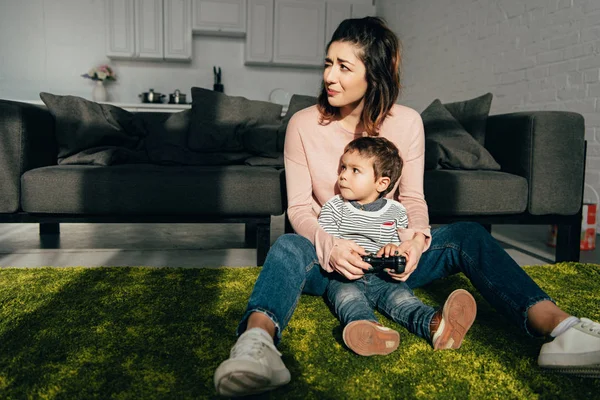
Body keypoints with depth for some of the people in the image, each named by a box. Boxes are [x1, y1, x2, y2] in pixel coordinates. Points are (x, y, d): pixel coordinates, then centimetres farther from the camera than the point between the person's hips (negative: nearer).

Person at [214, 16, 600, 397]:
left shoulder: (406, 122, -3)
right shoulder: (303, 124, -6)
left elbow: (413, 199, 1)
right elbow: (299, 208, -7)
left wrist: (415, 238, -22)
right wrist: (329, 245, -28)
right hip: (328, 258, -1)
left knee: (468, 235, -21)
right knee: (288, 248, -36)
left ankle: (557, 326, -35)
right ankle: (257, 342, -61)